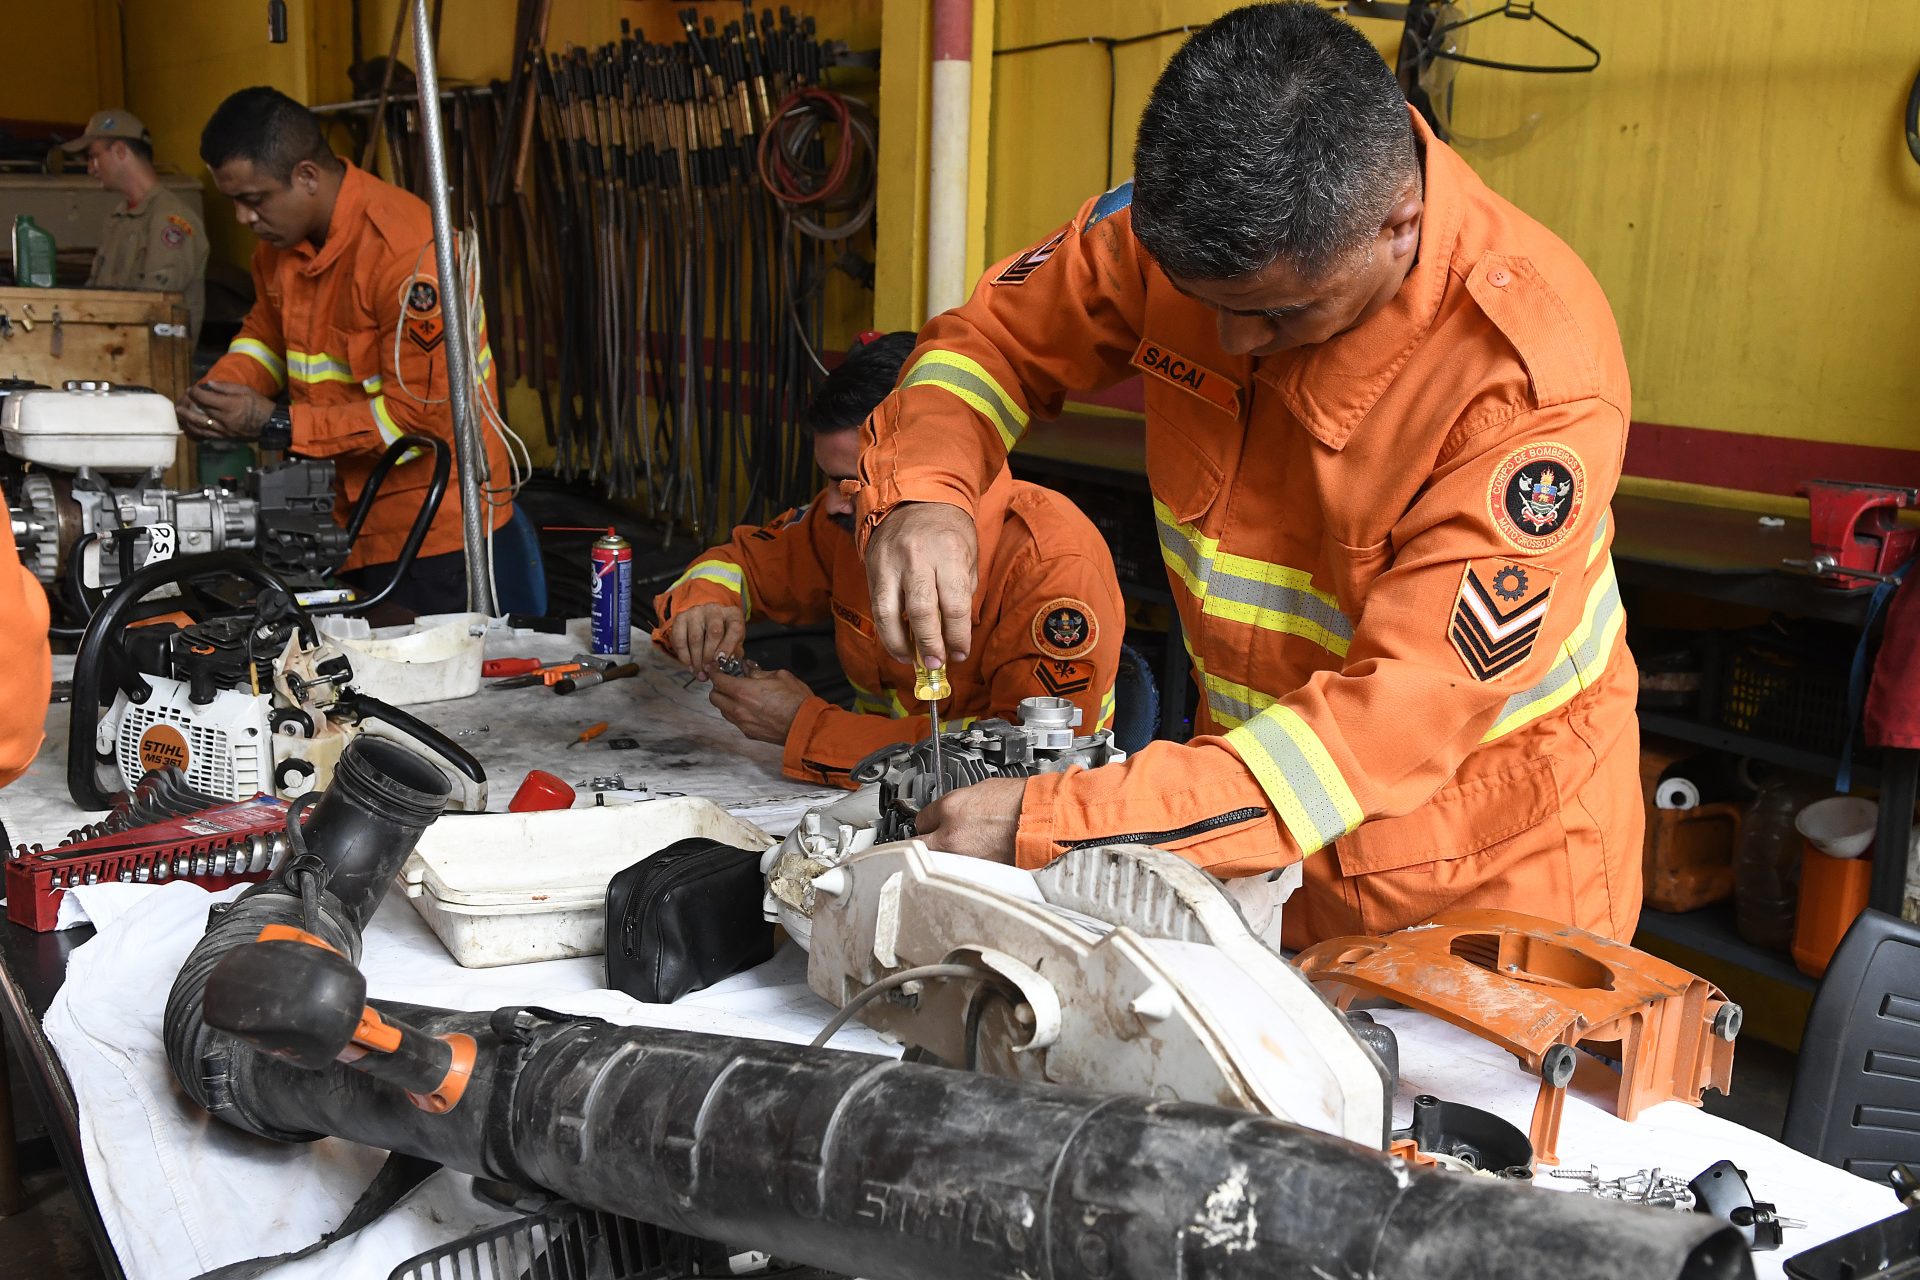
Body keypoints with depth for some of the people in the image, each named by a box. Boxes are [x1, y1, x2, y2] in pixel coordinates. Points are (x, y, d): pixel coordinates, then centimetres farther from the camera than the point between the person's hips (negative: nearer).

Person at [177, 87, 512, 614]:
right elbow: (266, 333, 22)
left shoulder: (408, 253, -24)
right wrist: (218, 390, -1)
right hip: (349, 512, 8)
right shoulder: (282, 239, 4)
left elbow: (420, 413, -24)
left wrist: (274, 423, -21)